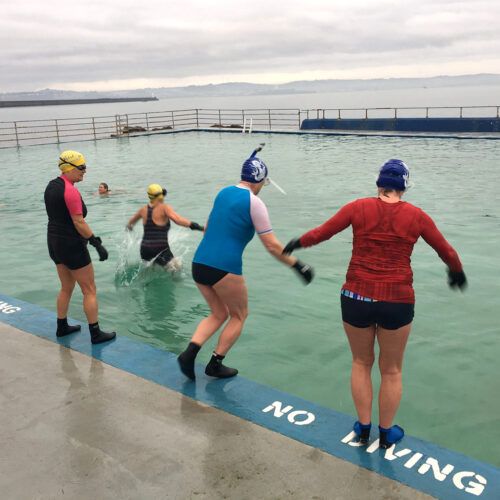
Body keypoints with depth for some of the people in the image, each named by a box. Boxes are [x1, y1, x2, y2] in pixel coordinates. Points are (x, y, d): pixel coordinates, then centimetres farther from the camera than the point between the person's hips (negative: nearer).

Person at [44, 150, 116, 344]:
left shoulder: (51, 186, 8)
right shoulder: (70, 191, -20)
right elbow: (79, 222, -23)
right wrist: (98, 244, -18)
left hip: (54, 241, 9)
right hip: (72, 245, -9)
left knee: (66, 288, 22)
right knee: (89, 290, 2)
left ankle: (62, 327, 32)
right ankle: (96, 334, 8)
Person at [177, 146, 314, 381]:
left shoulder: (223, 192, 13)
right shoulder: (254, 202, -7)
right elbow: (272, 246, -9)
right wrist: (298, 265, 0)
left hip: (199, 263, 7)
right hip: (224, 268, -7)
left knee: (218, 314, 23)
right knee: (239, 315, 17)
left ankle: (189, 353, 5)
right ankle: (215, 364, 18)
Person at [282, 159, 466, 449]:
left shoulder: (359, 207, -3)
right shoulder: (416, 216, -1)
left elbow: (321, 233, 2)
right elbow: (447, 252, 10)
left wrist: (297, 243, 22)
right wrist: (457, 272, 31)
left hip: (356, 297, 1)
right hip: (397, 302, -1)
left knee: (361, 363, 22)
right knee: (392, 370, 18)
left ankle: (363, 427, 33)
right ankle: (386, 433, 33)